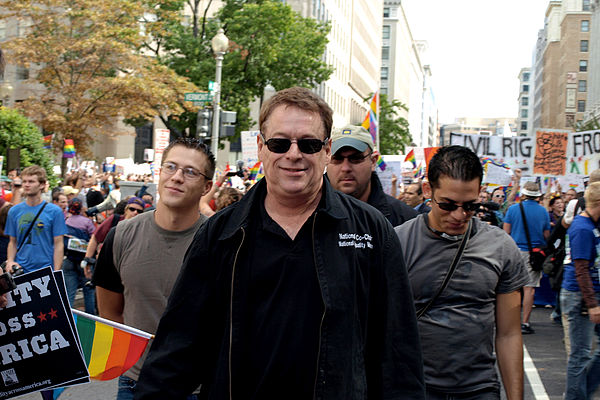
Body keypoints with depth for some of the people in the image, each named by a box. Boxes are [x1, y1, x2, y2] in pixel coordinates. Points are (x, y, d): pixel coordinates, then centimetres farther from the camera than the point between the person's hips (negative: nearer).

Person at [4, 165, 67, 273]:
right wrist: (10, 261, -5)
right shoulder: (14, 211, 7)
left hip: (45, 271, -3)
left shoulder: (54, 211, -3)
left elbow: (58, 244, -3)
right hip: (20, 270, 3)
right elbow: (13, 242, 13)